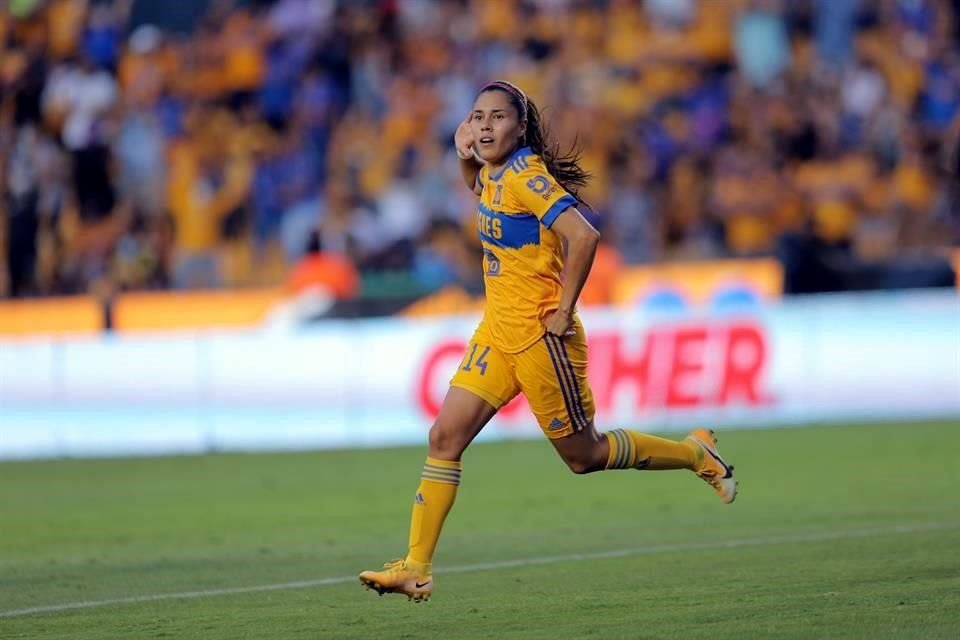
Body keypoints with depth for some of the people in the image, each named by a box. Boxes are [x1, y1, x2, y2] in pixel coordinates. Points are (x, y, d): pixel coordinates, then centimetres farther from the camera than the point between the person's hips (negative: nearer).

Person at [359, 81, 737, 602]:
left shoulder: (526, 175, -18)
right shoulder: (493, 174, 8)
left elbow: (583, 237, -30)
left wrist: (563, 312, -22)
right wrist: (467, 159, 13)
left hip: (540, 337, -8)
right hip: (497, 331, 8)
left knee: (584, 455, 6)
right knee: (445, 436, -2)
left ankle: (696, 454, 26)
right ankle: (416, 567, -2)